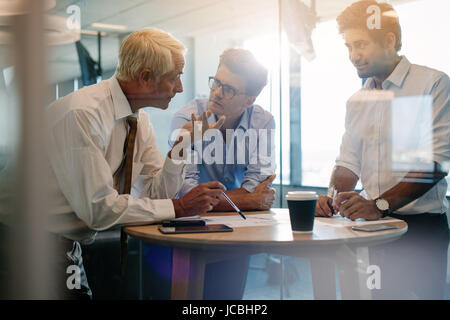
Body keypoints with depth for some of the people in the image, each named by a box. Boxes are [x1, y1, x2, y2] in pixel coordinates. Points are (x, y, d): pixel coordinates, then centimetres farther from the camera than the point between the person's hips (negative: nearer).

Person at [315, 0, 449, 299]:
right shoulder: (357, 101, 15)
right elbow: (349, 163, 12)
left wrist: (380, 204, -25)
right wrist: (332, 197, -8)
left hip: (423, 228, -5)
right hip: (375, 228, 5)